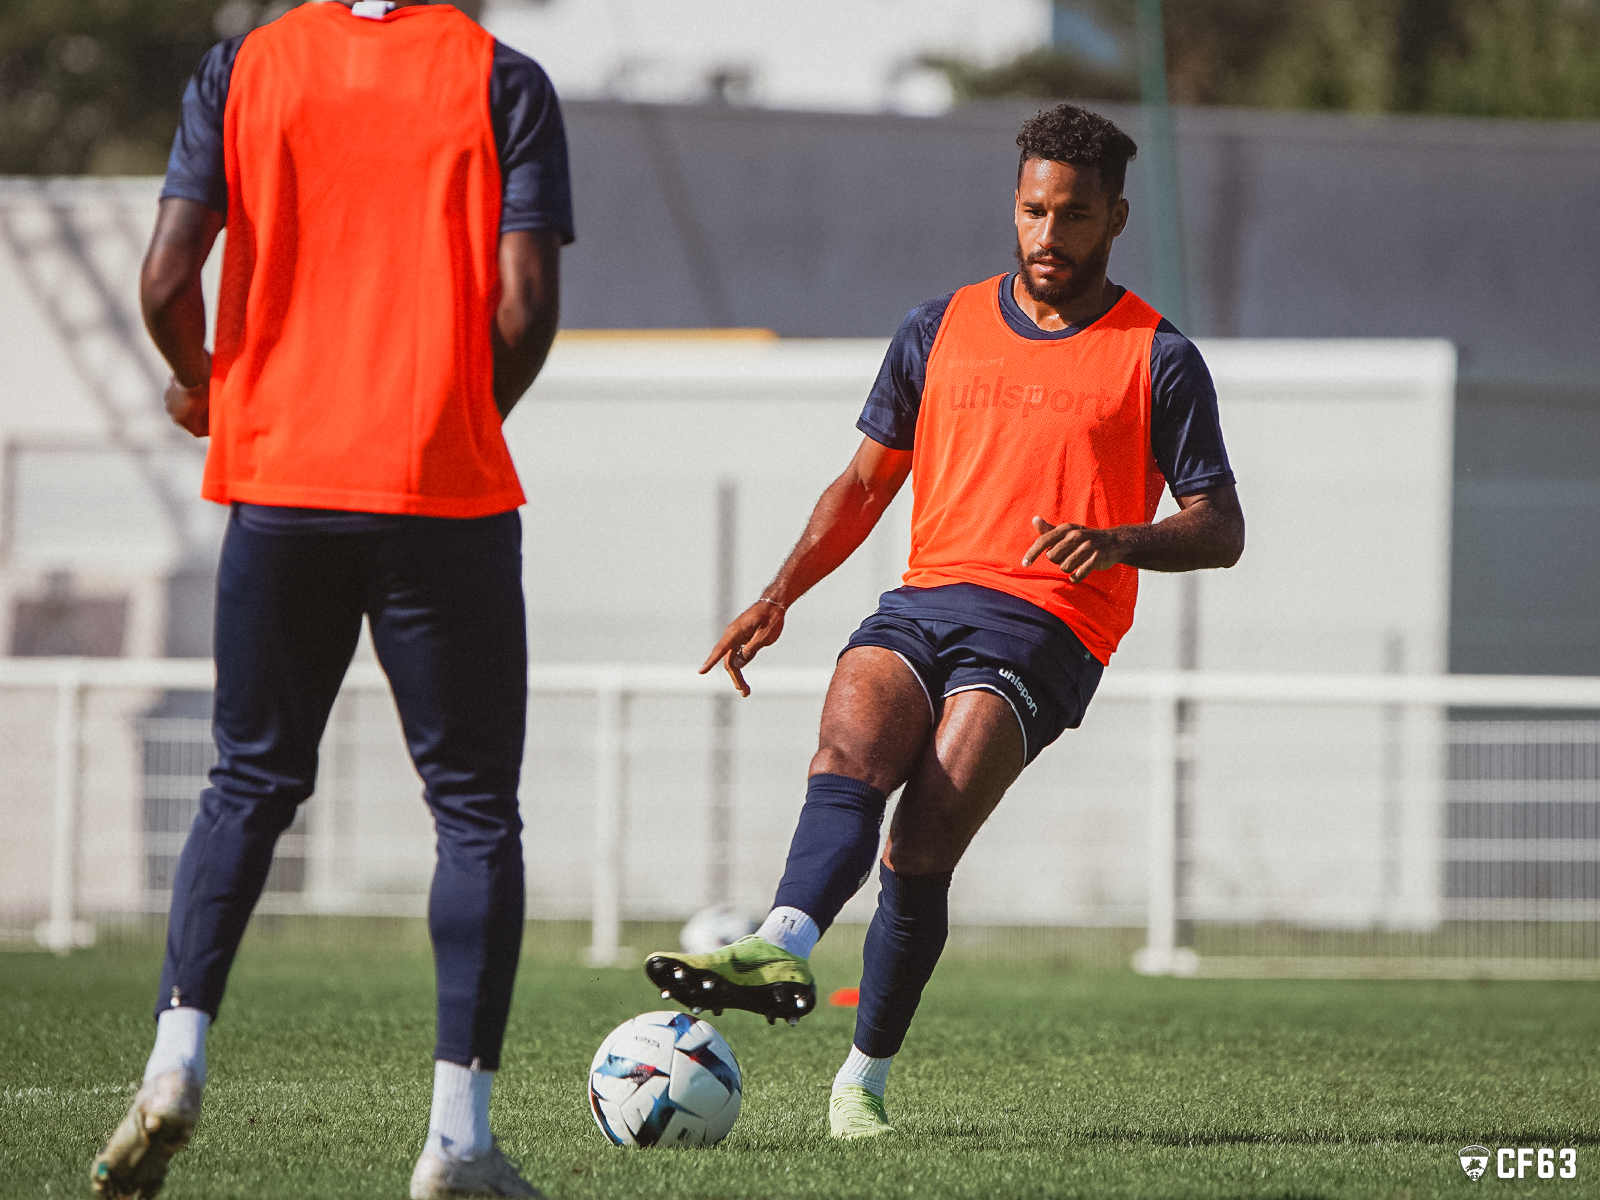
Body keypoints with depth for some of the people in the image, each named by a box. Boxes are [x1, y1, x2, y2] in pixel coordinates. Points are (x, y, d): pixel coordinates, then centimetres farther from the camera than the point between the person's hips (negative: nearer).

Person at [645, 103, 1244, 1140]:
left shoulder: (1157, 360, 7)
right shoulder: (941, 330, 19)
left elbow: (1221, 530, 6)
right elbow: (866, 483, 24)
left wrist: (1117, 541, -14)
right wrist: (779, 596, 10)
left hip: (1046, 624, -4)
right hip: (923, 600, 4)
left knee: (921, 848, -22)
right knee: (848, 758, -29)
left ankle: (868, 1073, -13)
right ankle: (783, 948, -52)